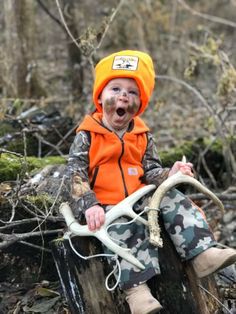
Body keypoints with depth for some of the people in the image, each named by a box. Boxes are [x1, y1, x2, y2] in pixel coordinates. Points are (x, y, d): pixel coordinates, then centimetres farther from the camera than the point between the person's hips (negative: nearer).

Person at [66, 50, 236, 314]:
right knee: (125, 231, -30)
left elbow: (150, 171, 5)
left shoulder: (142, 136, 6)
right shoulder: (87, 135, -8)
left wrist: (170, 173, -18)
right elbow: (76, 173, -12)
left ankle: (202, 253, -20)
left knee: (174, 200, -13)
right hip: (106, 205, -4)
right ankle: (136, 288, -33)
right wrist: (89, 205, -26)